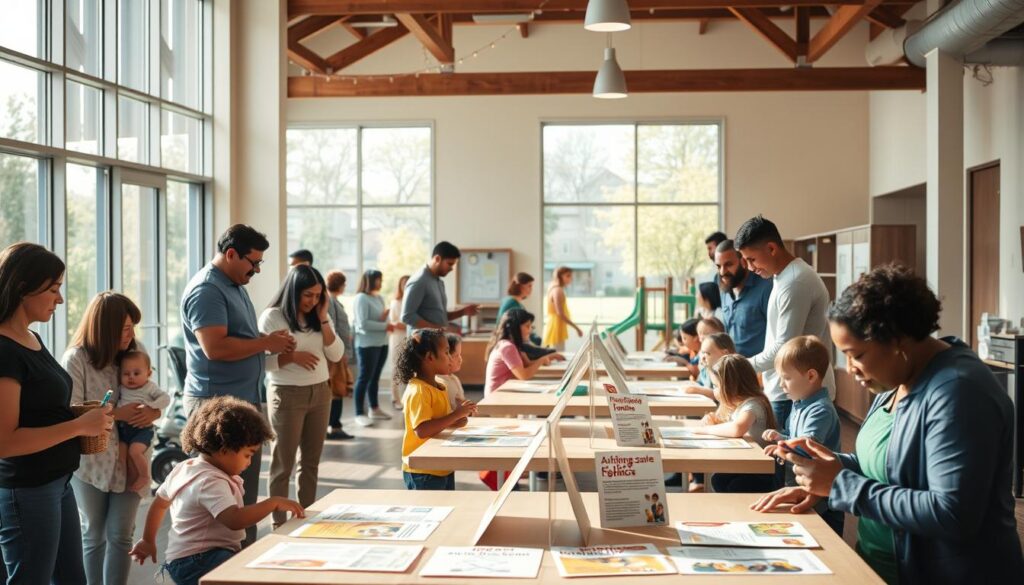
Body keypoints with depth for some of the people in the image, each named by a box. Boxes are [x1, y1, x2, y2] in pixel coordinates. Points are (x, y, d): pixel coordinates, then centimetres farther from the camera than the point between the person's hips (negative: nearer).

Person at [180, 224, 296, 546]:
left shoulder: (235, 286, 16)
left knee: (246, 488, 15)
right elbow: (215, 347, -25)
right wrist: (267, 343, -16)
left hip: (245, 400, 10)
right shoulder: (207, 290, -16)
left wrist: (271, 341, 7)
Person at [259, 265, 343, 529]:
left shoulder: (319, 316, 9)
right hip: (287, 396, -6)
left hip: (320, 393, 6)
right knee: (283, 463, 2)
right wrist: (292, 356, -22)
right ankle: (279, 524, 9)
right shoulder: (272, 317, -9)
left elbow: (336, 355, 1)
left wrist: (323, 319, -5)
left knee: (311, 460, 13)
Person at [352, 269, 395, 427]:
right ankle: (360, 414, -1)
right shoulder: (361, 298, -10)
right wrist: (385, 326, -16)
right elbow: (363, 323, -18)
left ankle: (374, 409, 23)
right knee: (365, 377, -4)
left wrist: (385, 318, -5)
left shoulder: (379, 298, 13)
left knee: (375, 377, 14)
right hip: (367, 344, -7)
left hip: (382, 343, 7)